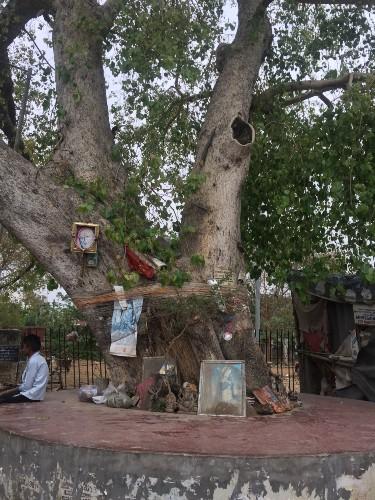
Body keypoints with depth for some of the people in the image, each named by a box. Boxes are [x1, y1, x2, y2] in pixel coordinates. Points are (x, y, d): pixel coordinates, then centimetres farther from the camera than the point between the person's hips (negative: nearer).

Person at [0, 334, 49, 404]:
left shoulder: (34, 361, -16)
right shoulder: (37, 359, 14)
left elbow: (27, 386, -16)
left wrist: (18, 389, 2)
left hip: (32, 395, -10)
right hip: (34, 392, 10)